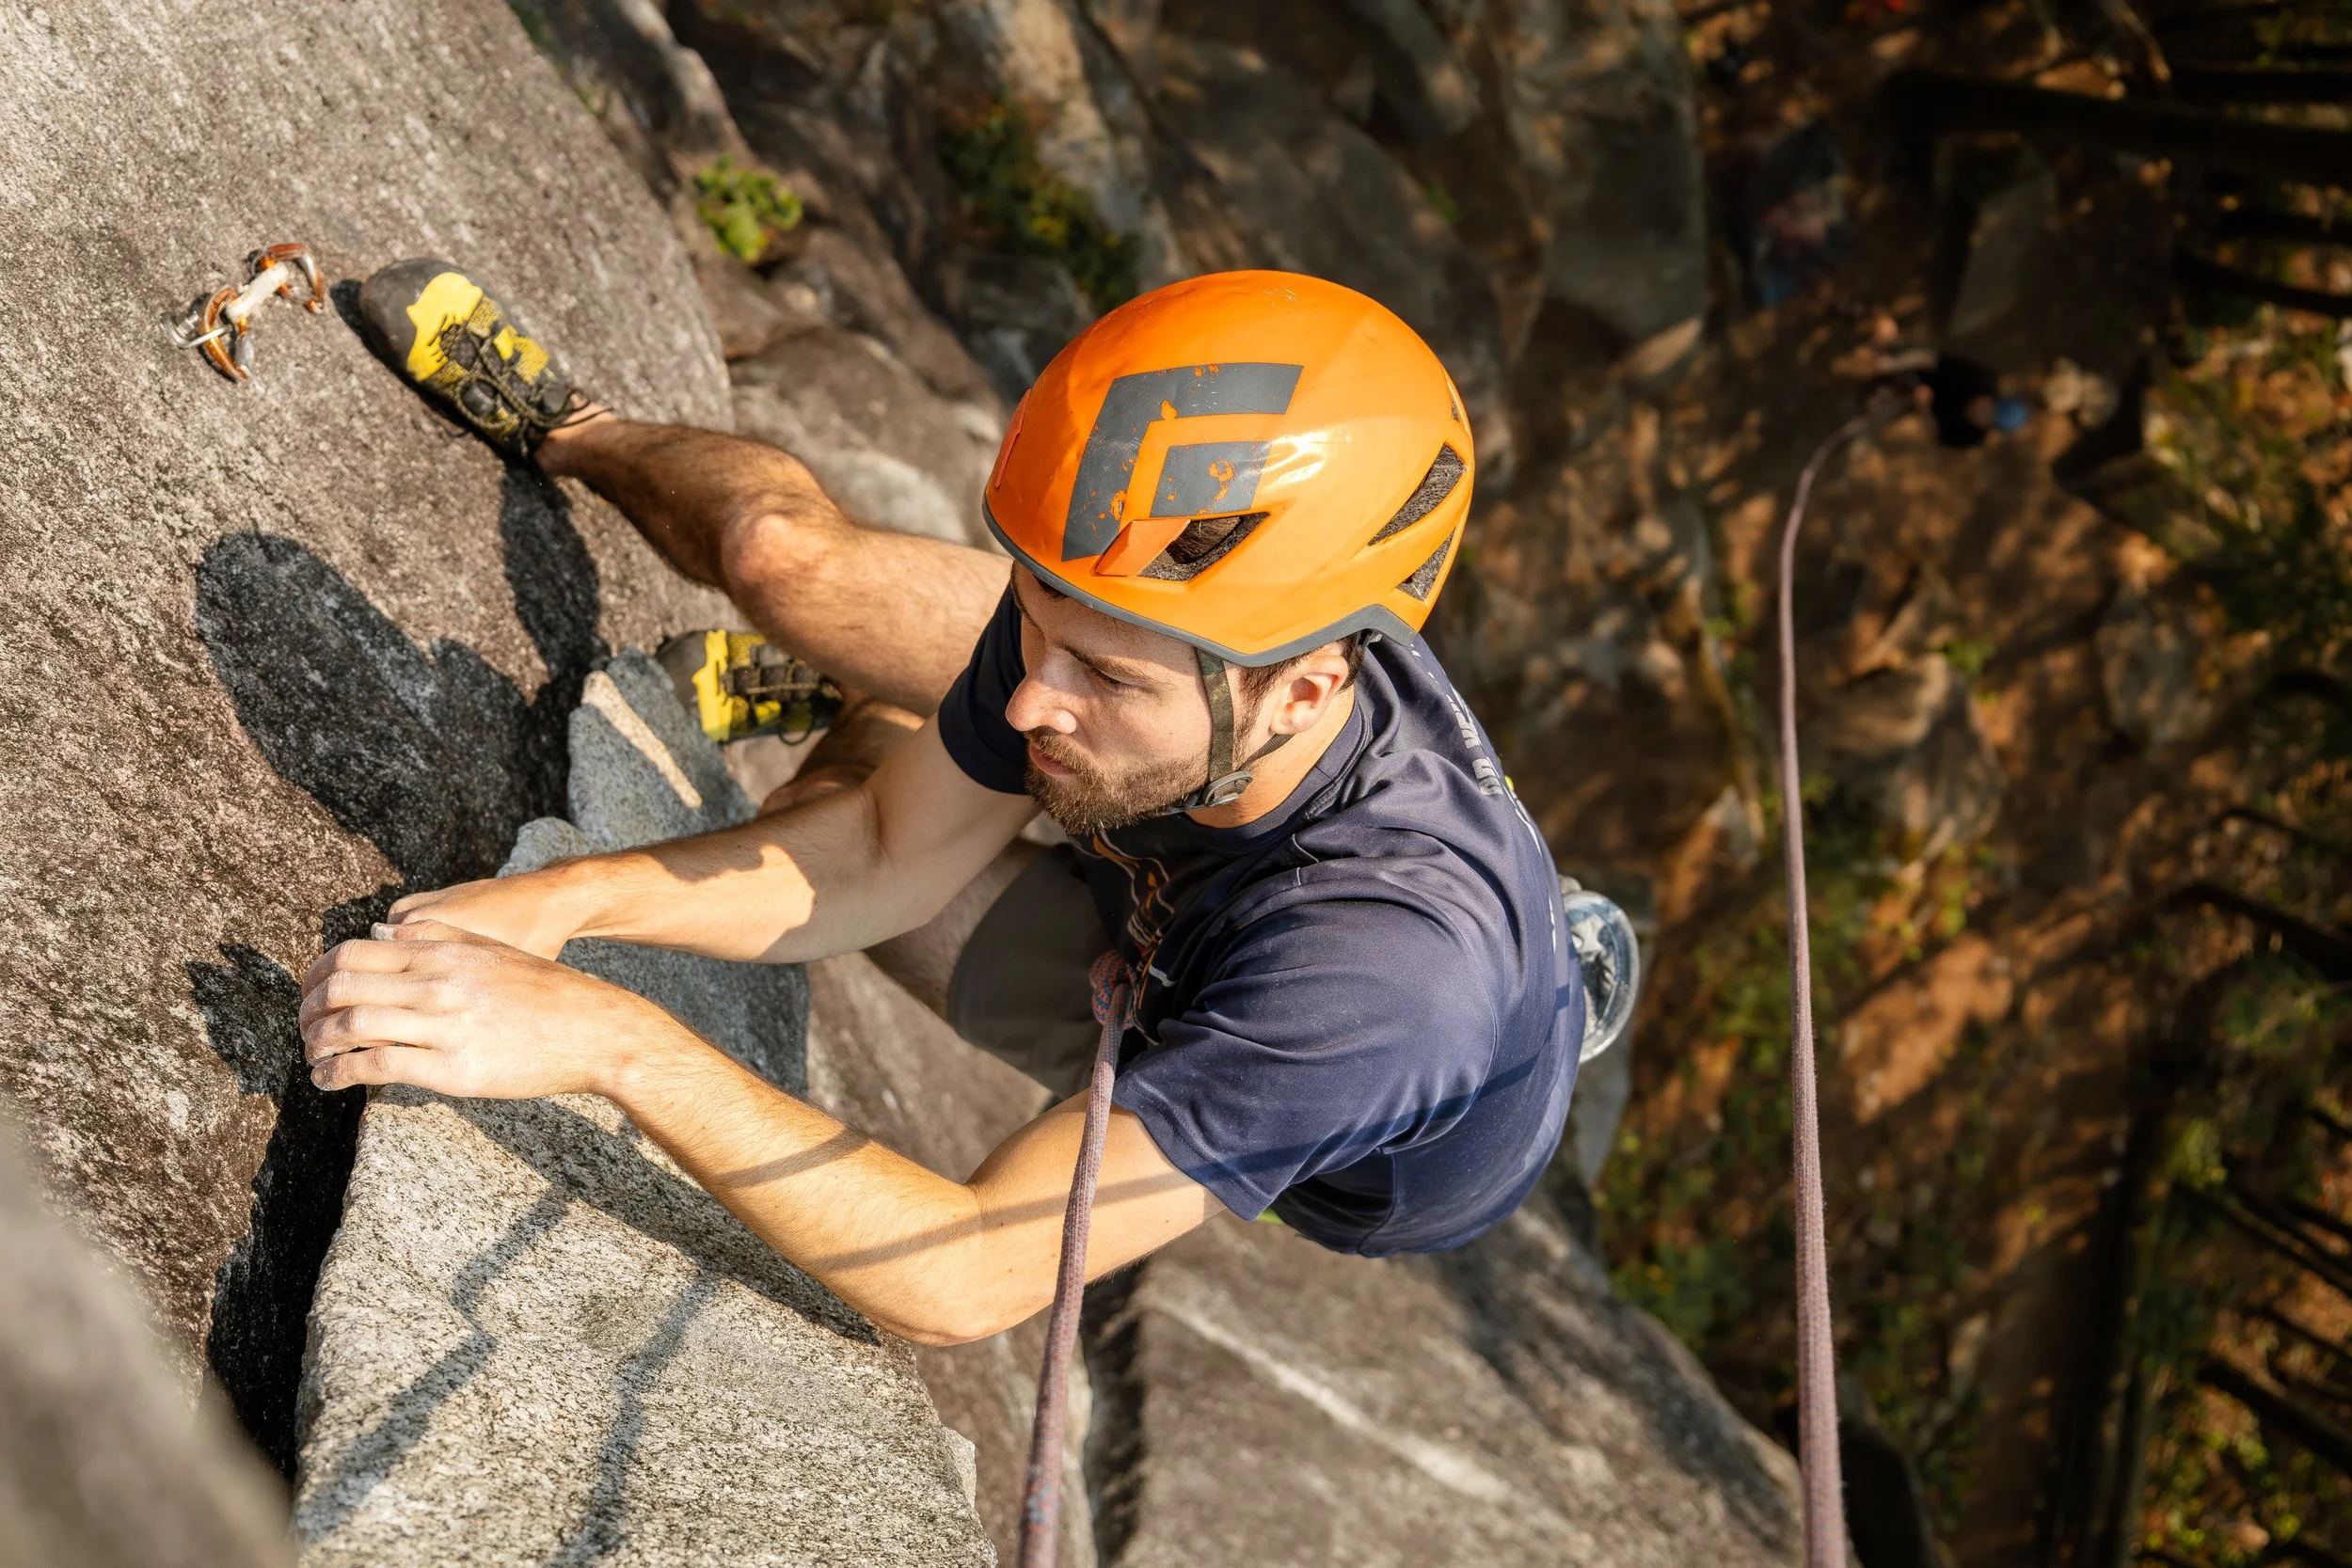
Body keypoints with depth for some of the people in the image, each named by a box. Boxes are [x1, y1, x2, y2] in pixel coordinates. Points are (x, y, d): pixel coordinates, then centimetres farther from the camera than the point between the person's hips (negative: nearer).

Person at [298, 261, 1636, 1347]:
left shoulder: (1394, 960, -54)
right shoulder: (1141, 626, -35)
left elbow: (966, 1279, -53)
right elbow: (884, 855, -19)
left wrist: (607, 1042, -60)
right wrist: (572, 898, -35)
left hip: (1369, 1193, -3)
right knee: (786, 555, -6)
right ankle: (561, 429, 37)